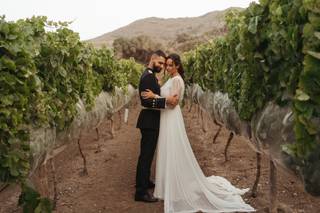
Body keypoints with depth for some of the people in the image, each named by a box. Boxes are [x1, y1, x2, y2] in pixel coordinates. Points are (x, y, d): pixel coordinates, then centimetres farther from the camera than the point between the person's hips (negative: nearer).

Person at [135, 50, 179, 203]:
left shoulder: (150, 75, 15)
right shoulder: (148, 76, -17)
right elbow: (146, 101, -27)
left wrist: (168, 99, 13)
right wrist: (166, 101, -32)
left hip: (151, 120, 10)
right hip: (149, 121, -10)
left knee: (147, 154, 19)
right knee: (146, 155, -6)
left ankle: (144, 182, 34)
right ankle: (140, 192, 1)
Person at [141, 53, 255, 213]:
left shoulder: (177, 80, -15)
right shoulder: (172, 79, 15)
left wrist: (154, 96, -22)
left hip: (172, 119, -10)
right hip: (167, 118, 10)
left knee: (174, 153, -3)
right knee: (169, 154, 15)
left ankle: (176, 189, 7)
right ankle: (172, 185, 27)